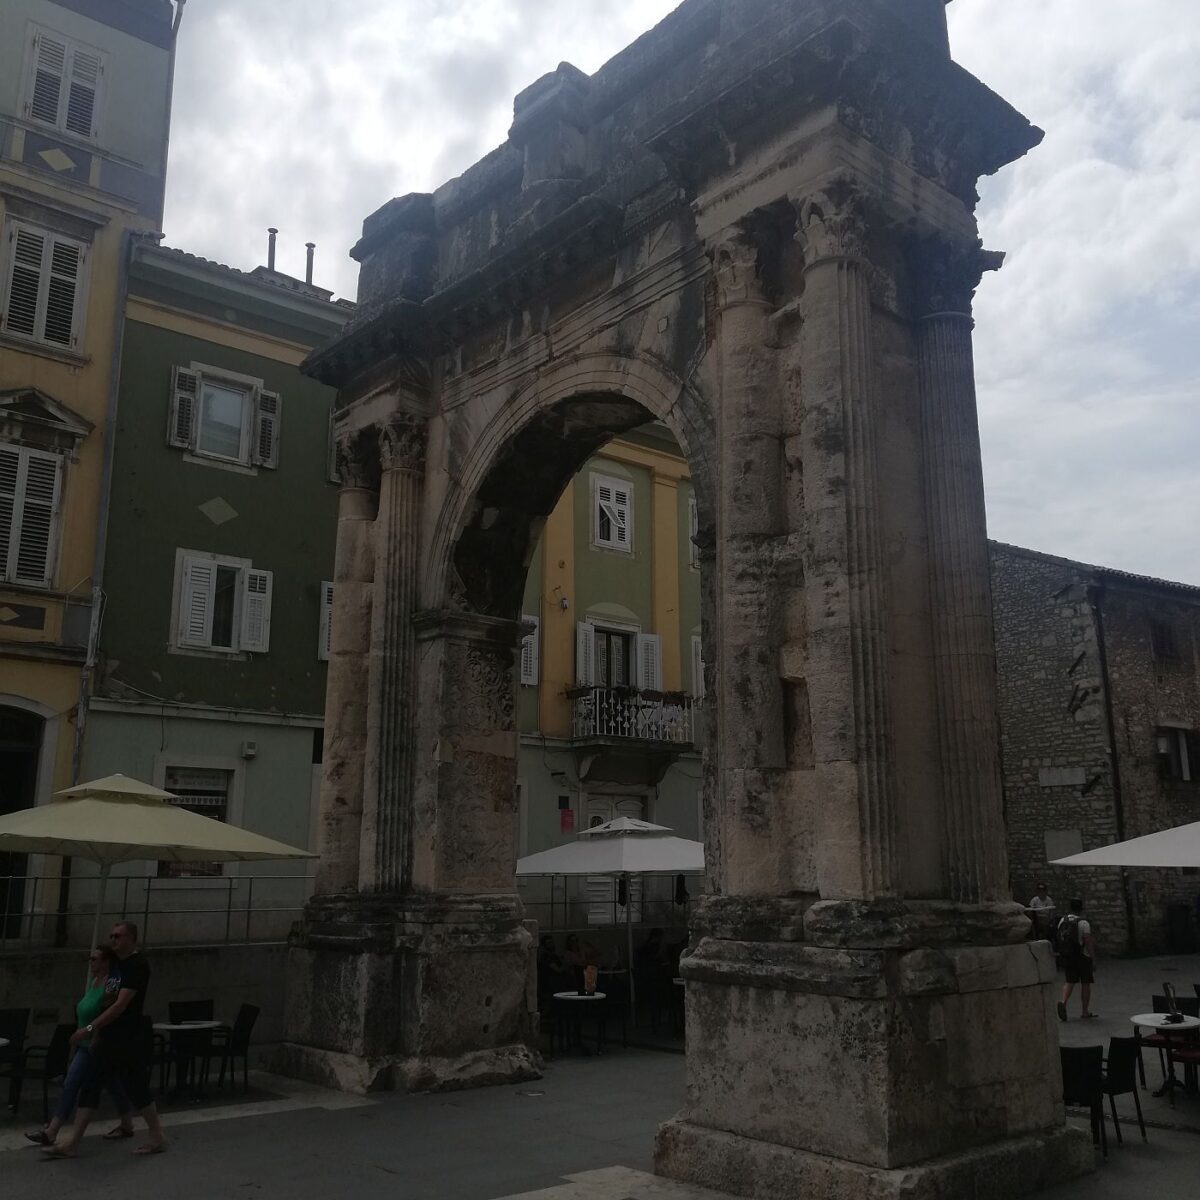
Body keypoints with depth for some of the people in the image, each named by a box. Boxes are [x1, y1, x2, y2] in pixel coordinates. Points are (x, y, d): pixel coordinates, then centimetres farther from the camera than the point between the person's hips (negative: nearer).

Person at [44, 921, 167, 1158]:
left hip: (127, 1042, -9)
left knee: (136, 1089, 0)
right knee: (90, 1088, 6)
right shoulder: (118, 964, 13)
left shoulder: (137, 965, -15)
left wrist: (89, 1028, -22)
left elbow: (121, 1004, -21)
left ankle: (157, 1138, 12)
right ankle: (71, 1143, 9)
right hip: (108, 1039, 9)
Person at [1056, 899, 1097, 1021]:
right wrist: (1093, 960, -13)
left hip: (1066, 956, 5)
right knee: (1085, 984, 8)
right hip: (1082, 956, -5)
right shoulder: (1083, 923, -14)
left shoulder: (1062, 921, 4)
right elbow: (1088, 942, -17)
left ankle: (1063, 1001, -13)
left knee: (1070, 981, 12)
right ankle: (1085, 1012, 13)